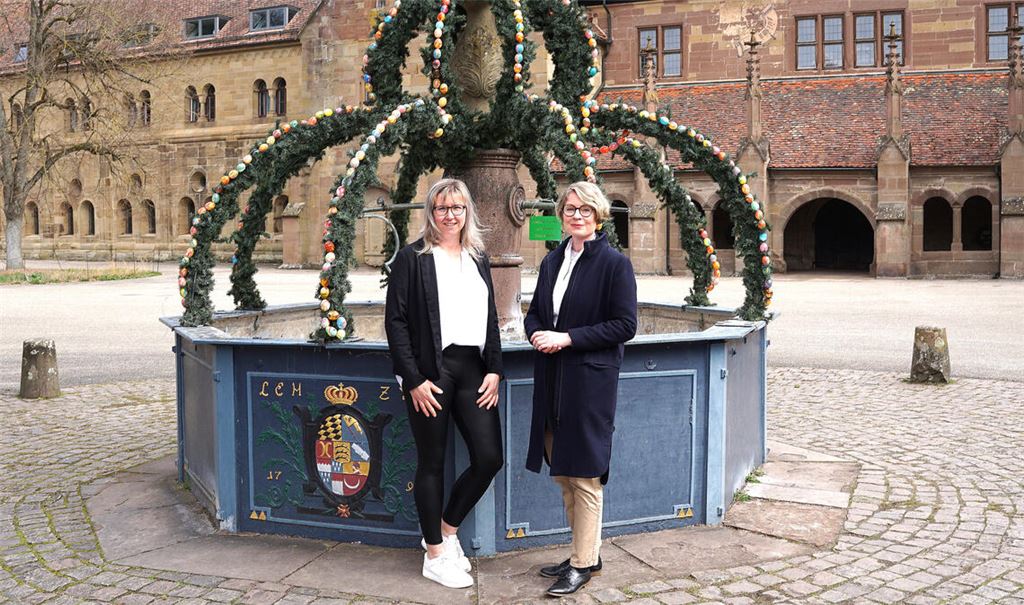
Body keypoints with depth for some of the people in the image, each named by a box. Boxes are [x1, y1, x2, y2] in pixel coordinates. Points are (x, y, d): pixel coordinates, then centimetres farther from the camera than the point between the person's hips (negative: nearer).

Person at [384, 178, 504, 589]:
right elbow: (395, 320, -6)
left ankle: (447, 529, 25)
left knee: (489, 458, 1)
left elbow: (491, 319, 15)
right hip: (431, 373, -5)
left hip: (473, 370, 5)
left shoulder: (478, 259, 14)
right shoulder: (412, 258, -1)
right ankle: (435, 555, 19)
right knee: (432, 463, 5)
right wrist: (414, 379, -13)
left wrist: (494, 370, 4)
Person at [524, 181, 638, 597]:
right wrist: (537, 333, -4)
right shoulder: (552, 261, 12)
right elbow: (535, 312, 19)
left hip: (590, 381, -7)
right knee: (563, 473, 13)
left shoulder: (614, 263, -8)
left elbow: (624, 325, -12)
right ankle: (585, 551, 27)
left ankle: (583, 563, 12)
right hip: (552, 379, 7)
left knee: (584, 475, 0)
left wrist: (568, 338, -17)